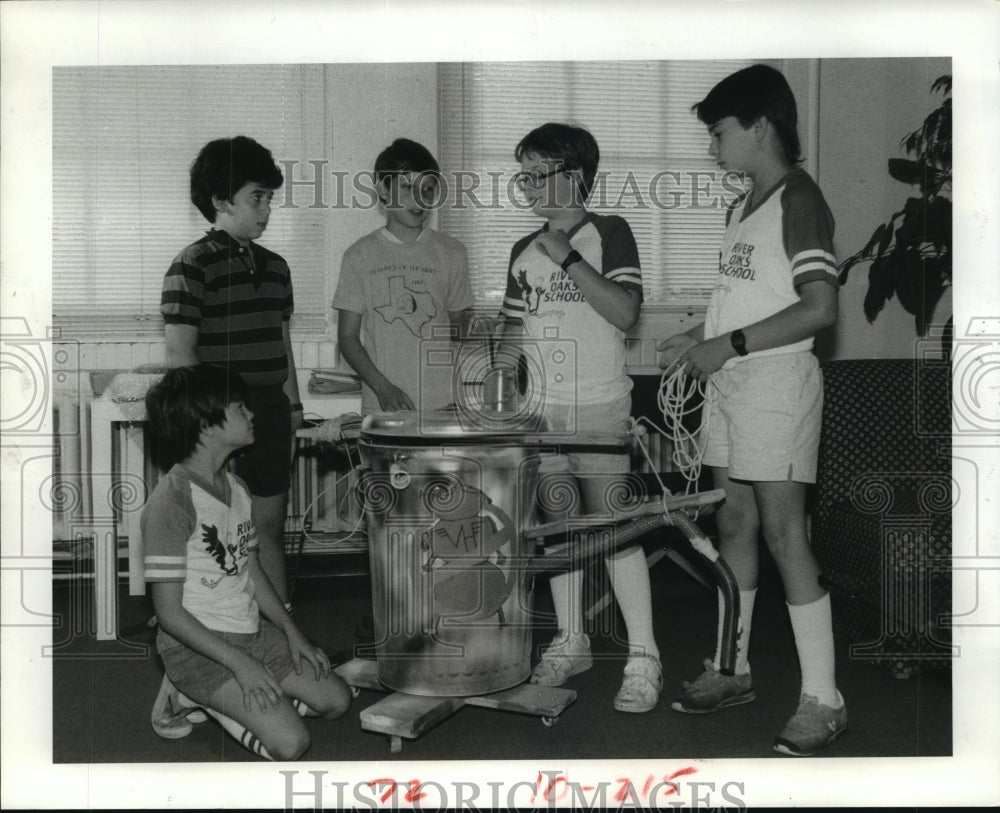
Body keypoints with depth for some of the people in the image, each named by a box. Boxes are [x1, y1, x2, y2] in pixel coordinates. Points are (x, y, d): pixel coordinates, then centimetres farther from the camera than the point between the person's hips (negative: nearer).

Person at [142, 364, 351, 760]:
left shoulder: (236, 488, 7)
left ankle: (207, 697, 10)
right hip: (196, 646, -9)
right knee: (290, 742, -19)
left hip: (251, 631, 9)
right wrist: (240, 664, -22)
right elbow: (170, 613, -19)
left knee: (336, 699, 4)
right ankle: (188, 696, 2)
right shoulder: (171, 501, -20)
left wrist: (293, 634, 4)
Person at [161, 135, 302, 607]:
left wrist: (293, 403, 16)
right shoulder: (193, 267, -9)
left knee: (271, 524, 13)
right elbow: (180, 355, -12)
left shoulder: (274, 267, 13)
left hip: (271, 413, 7)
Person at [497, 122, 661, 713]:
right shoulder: (525, 251, 14)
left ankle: (643, 658, -1)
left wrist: (567, 257, -17)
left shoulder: (609, 232, -2)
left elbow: (626, 313, -15)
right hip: (542, 409, 5)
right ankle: (571, 643, 22)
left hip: (599, 405, -5)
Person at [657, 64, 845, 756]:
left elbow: (820, 308, -19)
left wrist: (729, 345, -18)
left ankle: (824, 700, -1)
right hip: (728, 382, 9)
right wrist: (697, 339, 8)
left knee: (784, 531, -8)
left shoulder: (799, 198, -10)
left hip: (777, 380, -9)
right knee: (734, 523, 12)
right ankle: (730, 670, 24)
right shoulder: (742, 209, 17)